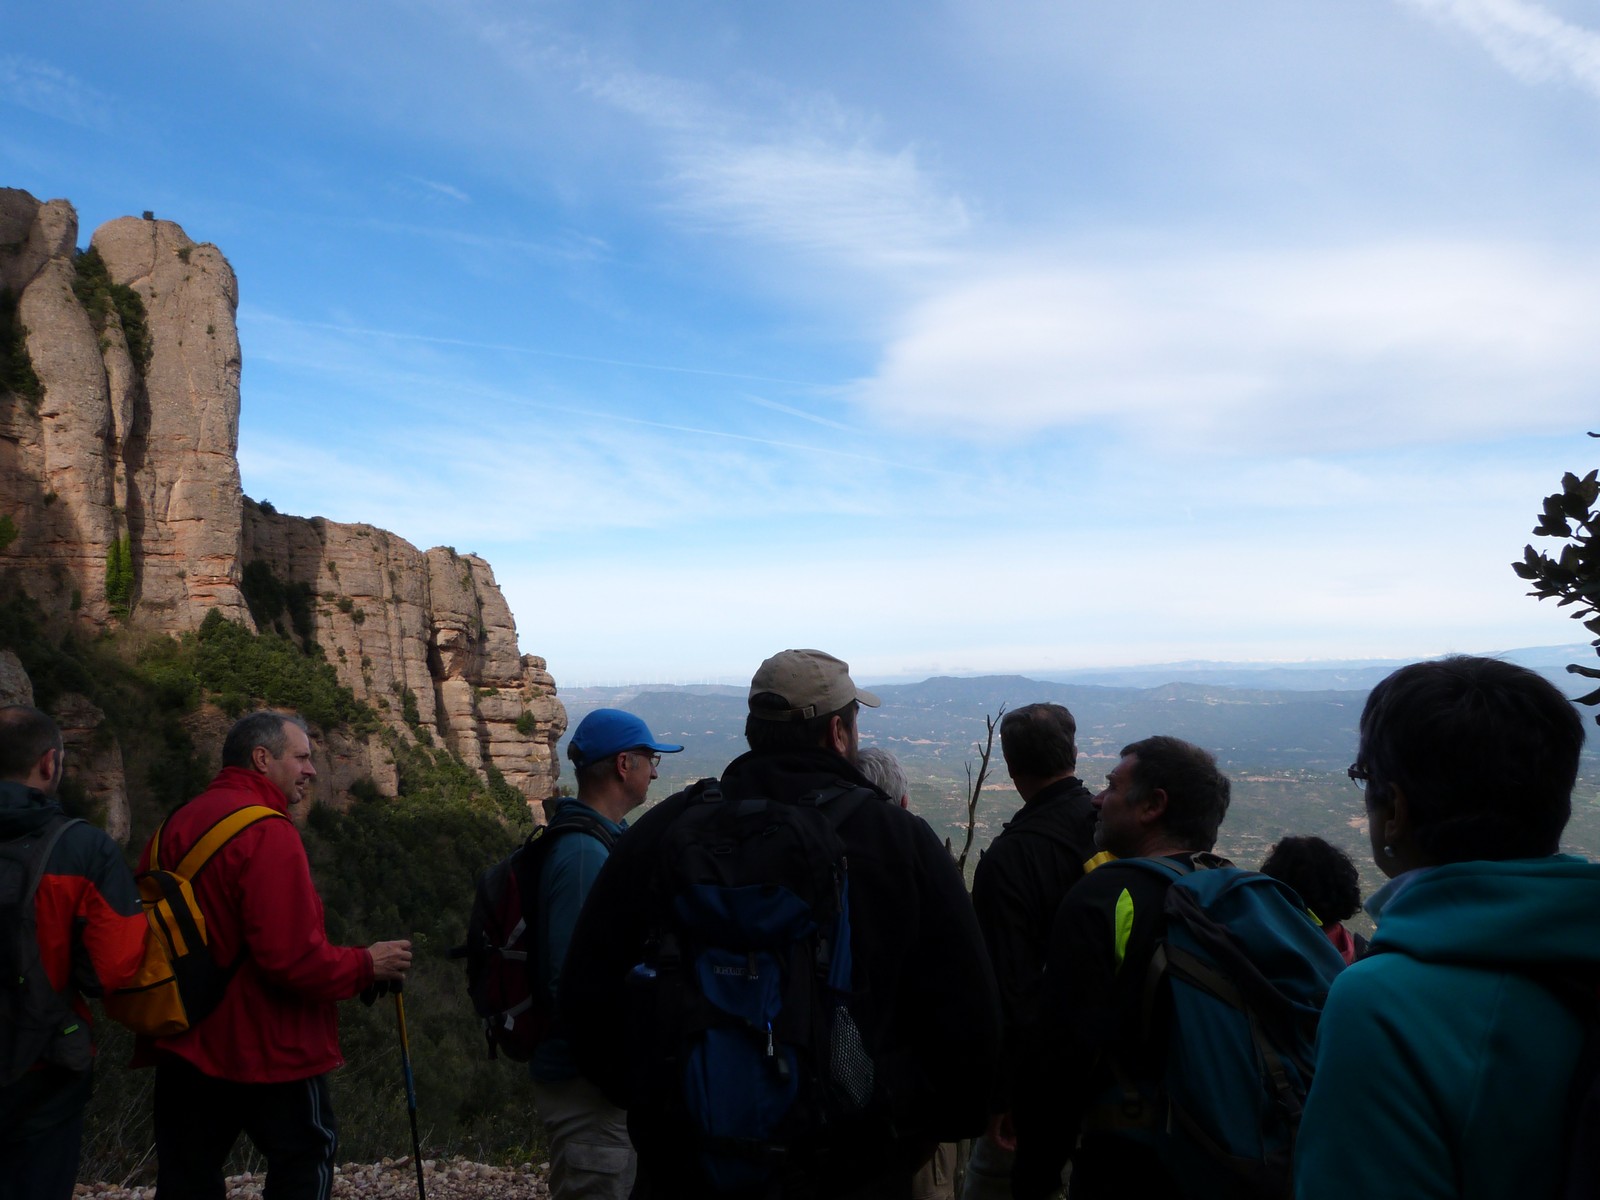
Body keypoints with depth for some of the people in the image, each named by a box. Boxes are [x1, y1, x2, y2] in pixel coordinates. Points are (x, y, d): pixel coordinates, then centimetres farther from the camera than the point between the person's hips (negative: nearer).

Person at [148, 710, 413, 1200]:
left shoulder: (178, 823, 5)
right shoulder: (268, 832, -21)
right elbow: (292, 957, -26)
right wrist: (367, 965, -11)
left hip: (186, 1044, 8)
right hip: (268, 1048, -8)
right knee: (305, 1157, 11)